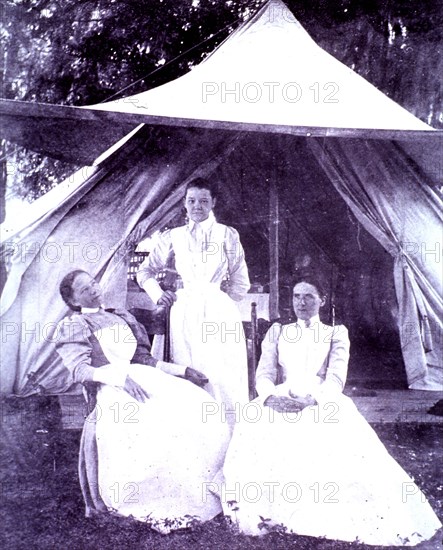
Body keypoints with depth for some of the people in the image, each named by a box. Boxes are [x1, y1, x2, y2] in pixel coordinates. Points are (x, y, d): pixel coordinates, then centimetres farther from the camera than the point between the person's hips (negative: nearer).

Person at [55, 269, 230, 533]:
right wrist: (120, 376, -22)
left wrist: (182, 371, 16)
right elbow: (80, 370, -6)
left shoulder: (120, 317, 28)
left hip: (147, 378, 6)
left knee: (205, 418, -17)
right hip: (112, 389, -6)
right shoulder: (72, 326, 9)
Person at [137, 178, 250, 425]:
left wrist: (213, 294, 7)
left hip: (219, 312, -2)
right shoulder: (174, 236, 13)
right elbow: (146, 271, 22)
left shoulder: (227, 234, 9)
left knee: (222, 377, -7)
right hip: (184, 313, 2)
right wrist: (157, 293, 8)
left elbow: (241, 284, 10)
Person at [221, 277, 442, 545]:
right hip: (280, 403, 1)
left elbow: (336, 378, 1)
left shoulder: (336, 333, 16)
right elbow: (264, 374, 10)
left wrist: (312, 399, -21)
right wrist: (271, 395, -15)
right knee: (255, 429, -32)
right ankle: (263, 515, -25)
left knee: (337, 435, -36)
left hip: (322, 403, -1)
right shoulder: (277, 332, 22)